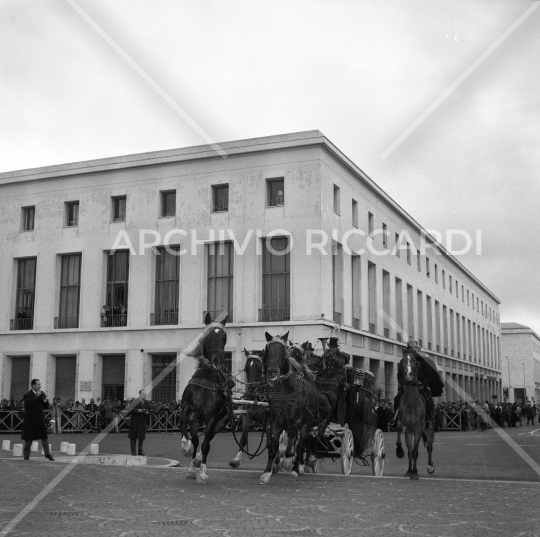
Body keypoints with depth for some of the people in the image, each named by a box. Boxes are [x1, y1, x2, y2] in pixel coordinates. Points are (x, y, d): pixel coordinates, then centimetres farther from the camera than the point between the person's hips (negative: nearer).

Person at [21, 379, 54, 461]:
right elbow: (28, 403, -25)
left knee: (45, 437, 4)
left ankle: (47, 454, 11)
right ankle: (26, 455, 12)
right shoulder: (27, 395, -6)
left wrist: (45, 400, -6)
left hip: (40, 420, 5)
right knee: (29, 439, 2)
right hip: (30, 420, -5)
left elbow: (46, 407, 13)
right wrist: (36, 396, -23)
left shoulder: (41, 394, 11)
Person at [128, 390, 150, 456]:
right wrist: (137, 410, -22)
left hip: (142, 421, 4)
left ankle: (140, 451, 15)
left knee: (141, 437, 5)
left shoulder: (147, 403, 9)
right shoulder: (135, 401, -6)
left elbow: (148, 410, 16)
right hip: (134, 421, -4)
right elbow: (131, 409, -11)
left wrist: (147, 412, -5)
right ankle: (133, 451, 8)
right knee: (133, 437, 0)